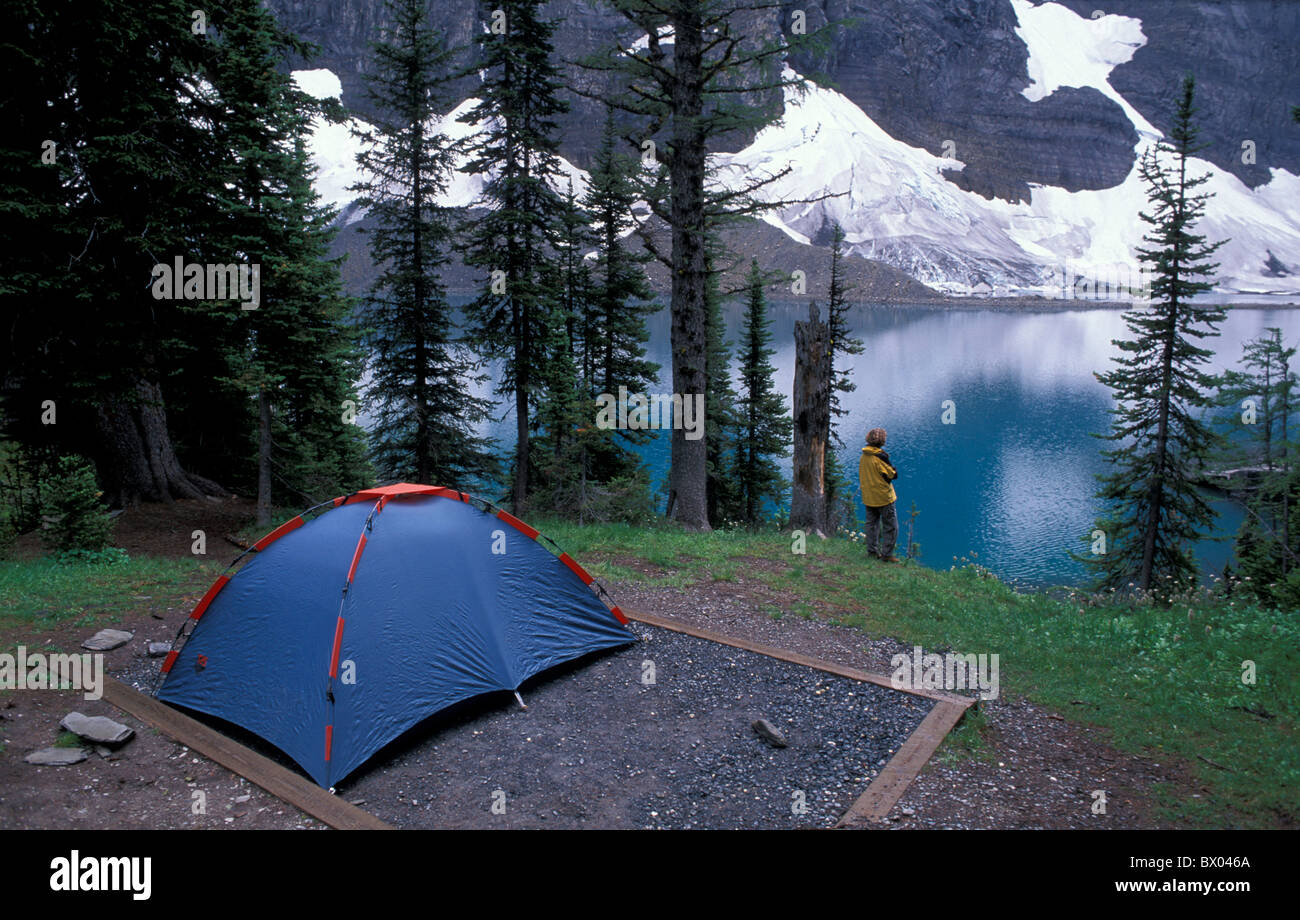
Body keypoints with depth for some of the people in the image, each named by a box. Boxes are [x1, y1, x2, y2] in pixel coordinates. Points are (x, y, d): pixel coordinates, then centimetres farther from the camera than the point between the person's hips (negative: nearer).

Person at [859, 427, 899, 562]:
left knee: (871, 523, 16)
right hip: (883, 497, -7)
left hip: (868, 497, 7)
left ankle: (872, 550, 20)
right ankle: (886, 554, 0)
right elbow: (893, 475, -13)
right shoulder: (880, 456, -19)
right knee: (890, 526, 1)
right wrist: (893, 467, 5)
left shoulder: (863, 456, 5)